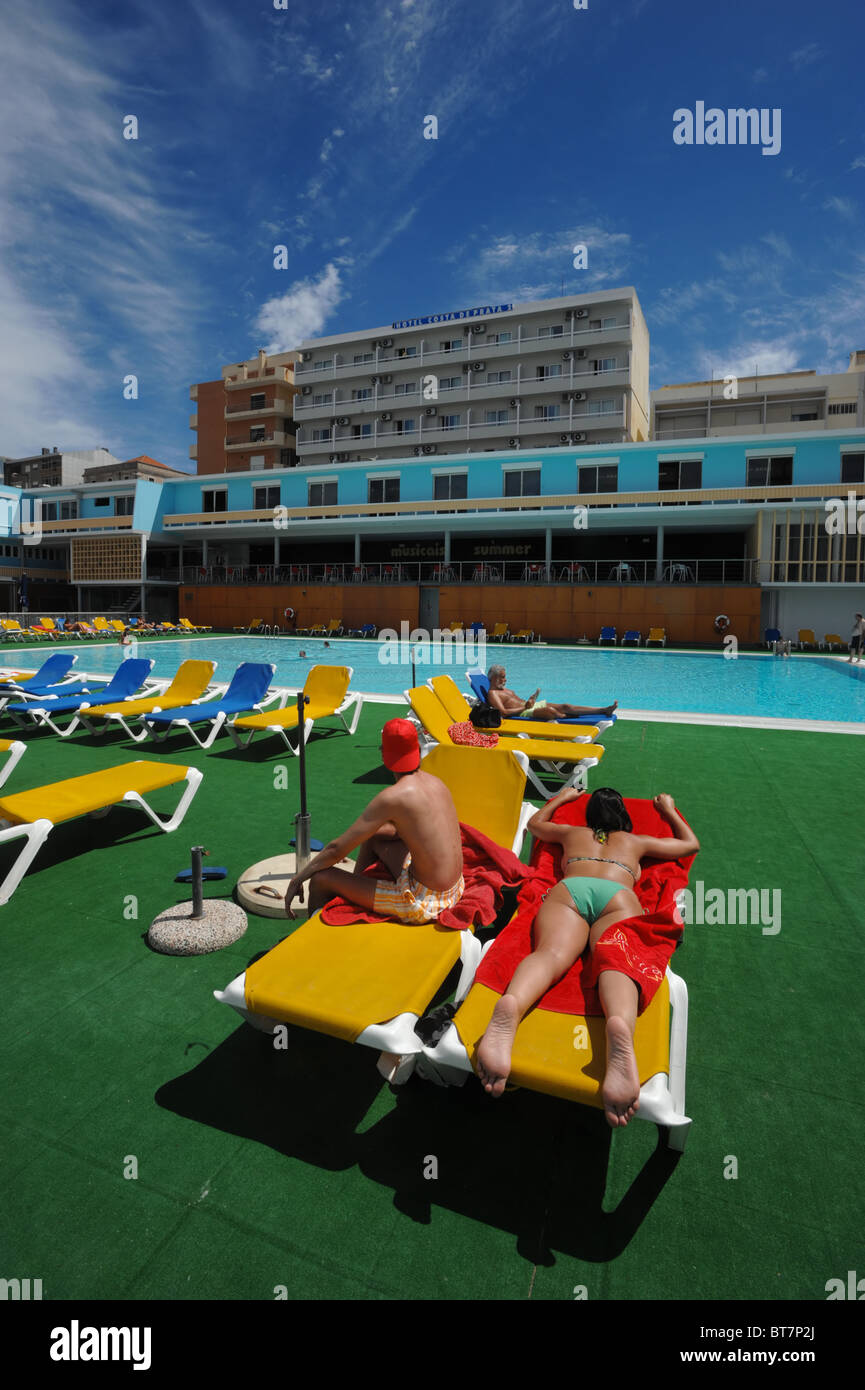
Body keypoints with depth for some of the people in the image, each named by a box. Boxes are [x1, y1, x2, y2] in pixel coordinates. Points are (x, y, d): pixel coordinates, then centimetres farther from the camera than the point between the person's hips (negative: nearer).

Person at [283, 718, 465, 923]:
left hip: (424, 902, -8)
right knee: (373, 837, 26)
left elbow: (336, 850, -14)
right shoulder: (435, 782, 2)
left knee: (321, 879, 4)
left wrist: (298, 879, 1)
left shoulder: (392, 797, -21)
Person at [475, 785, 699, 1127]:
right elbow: (691, 843, 53)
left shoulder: (572, 832, 39)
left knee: (551, 953, -27)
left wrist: (561, 797, 73)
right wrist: (669, 811, 67)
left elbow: (535, 823, 60)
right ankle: (621, 1026, -62)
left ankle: (510, 1007, -60)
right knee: (617, 963, -27)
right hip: (619, 897, 0)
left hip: (567, 890, 1)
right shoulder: (636, 841, 38)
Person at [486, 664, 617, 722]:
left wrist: (529, 700, 8)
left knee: (565, 707, -6)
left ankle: (605, 710, -13)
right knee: (550, 711, -36)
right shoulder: (492, 693, -3)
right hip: (523, 713, -9)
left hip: (530, 707, 9)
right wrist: (525, 707, -16)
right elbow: (503, 712, -18)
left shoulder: (505, 690, 27)